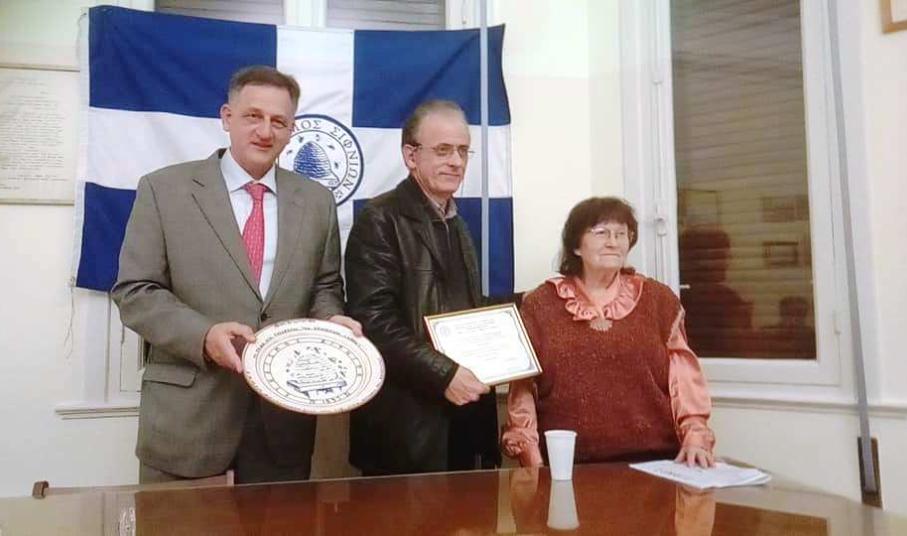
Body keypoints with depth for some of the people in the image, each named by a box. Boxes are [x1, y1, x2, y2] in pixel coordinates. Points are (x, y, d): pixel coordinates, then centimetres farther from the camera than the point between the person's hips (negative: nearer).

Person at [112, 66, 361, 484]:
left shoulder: (316, 201, 8)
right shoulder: (164, 190, -1)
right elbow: (135, 291, -4)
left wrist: (330, 321, -9)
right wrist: (204, 335, -20)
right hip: (188, 413, -2)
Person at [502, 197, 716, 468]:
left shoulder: (659, 299, 8)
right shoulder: (539, 305, 4)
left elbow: (684, 377, 4)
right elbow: (523, 387, 2)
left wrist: (696, 437, -9)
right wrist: (532, 460, -5)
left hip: (652, 460, 1)